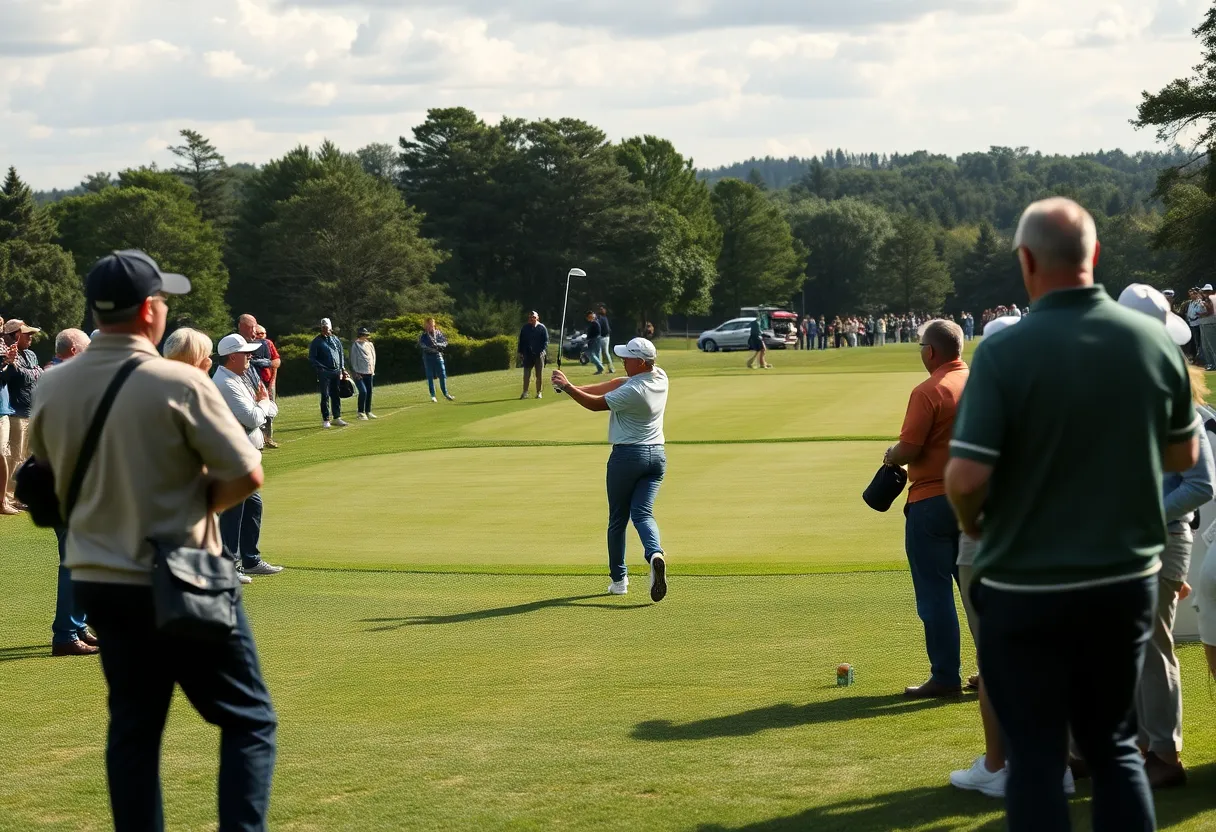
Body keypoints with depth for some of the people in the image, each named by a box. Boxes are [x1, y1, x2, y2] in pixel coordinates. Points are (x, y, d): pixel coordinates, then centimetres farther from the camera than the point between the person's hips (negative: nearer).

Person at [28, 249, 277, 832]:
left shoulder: (52, 388, 0)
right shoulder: (178, 384, -17)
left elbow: (49, 481, 13)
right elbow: (247, 475, -15)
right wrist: (195, 505, 2)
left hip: (97, 581, 6)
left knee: (132, 729, 15)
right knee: (250, 722, 4)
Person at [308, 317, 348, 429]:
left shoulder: (335, 339, 14)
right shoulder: (316, 341, -1)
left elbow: (341, 354, 20)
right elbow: (311, 358, -3)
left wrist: (342, 368, 11)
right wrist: (320, 367, -16)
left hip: (336, 371, 5)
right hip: (324, 372, -5)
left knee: (336, 395, 8)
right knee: (325, 396, -4)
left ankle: (337, 418, 15)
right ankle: (325, 420, -1)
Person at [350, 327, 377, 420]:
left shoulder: (370, 345, 12)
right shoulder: (355, 345, -7)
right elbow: (353, 360, -8)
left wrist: (372, 370, 13)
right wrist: (355, 373, -11)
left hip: (369, 373, 6)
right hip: (359, 373, -6)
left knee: (369, 392, 6)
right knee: (363, 391, -16)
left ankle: (368, 411, 16)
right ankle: (361, 412, -7)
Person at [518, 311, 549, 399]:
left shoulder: (542, 328, 2)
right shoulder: (525, 328, 8)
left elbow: (546, 341, 1)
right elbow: (521, 341, 12)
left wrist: (543, 351, -12)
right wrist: (521, 353, 6)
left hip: (539, 354, -1)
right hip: (528, 354, 1)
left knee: (539, 375, 2)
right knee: (526, 374, -2)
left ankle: (539, 392, 10)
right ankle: (525, 392, 3)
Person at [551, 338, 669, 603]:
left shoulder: (633, 391, -22)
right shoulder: (660, 377, 2)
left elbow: (596, 404, -12)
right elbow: (620, 383, 10)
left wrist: (567, 387, -3)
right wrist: (581, 388, 7)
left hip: (628, 455, -6)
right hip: (657, 456, 6)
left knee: (618, 519, 8)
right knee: (643, 513, 0)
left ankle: (619, 579, 15)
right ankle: (655, 554, -30)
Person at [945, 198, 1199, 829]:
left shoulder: (1004, 352, -18)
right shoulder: (1155, 341, -5)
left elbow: (966, 477, -21)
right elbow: (1184, 456, 8)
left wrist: (972, 523, 1)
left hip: (1027, 591, -4)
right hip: (1128, 581, 4)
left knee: (1036, 758, 8)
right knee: (1114, 747, 18)